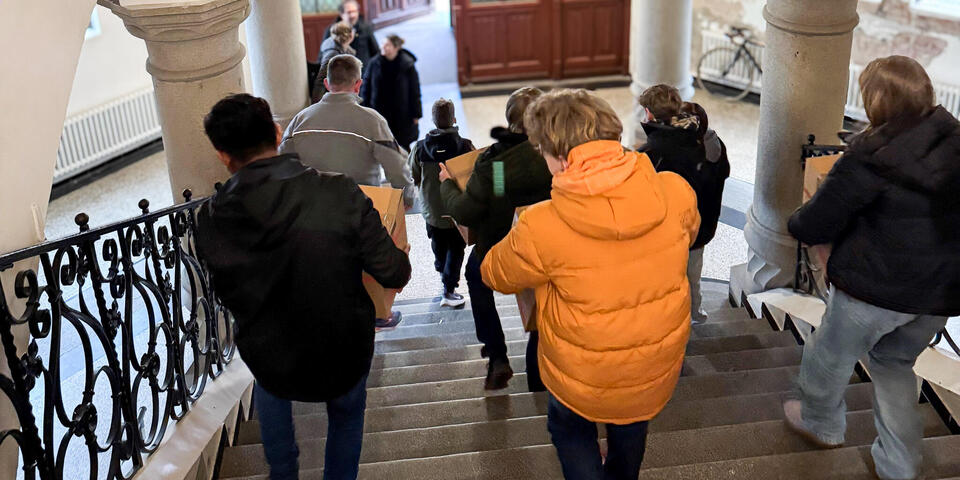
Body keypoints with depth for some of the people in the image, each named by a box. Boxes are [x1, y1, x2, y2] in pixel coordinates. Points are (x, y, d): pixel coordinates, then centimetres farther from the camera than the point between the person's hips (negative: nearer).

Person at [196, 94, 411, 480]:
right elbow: (395, 275, -16)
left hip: (272, 369, 2)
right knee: (347, 415, 33)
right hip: (345, 361, -1)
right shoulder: (340, 193, -22)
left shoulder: (211, 220, -15)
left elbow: (229, 294, 2)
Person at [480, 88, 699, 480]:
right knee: (630, 426, 34)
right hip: (658, 366, 4)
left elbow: (496, 275, -8)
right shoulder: (676, 193, -20)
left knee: (570, 430, 29)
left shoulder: (541, 228, -30)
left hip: (585, 379, -4)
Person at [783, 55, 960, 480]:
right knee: (894, 362, 25)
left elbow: (814, 226, -17)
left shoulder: (870, 157, -20)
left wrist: (796, 222, 6)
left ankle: (821, 423, 44)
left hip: (878, 286, -6)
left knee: (832, 351, 20)